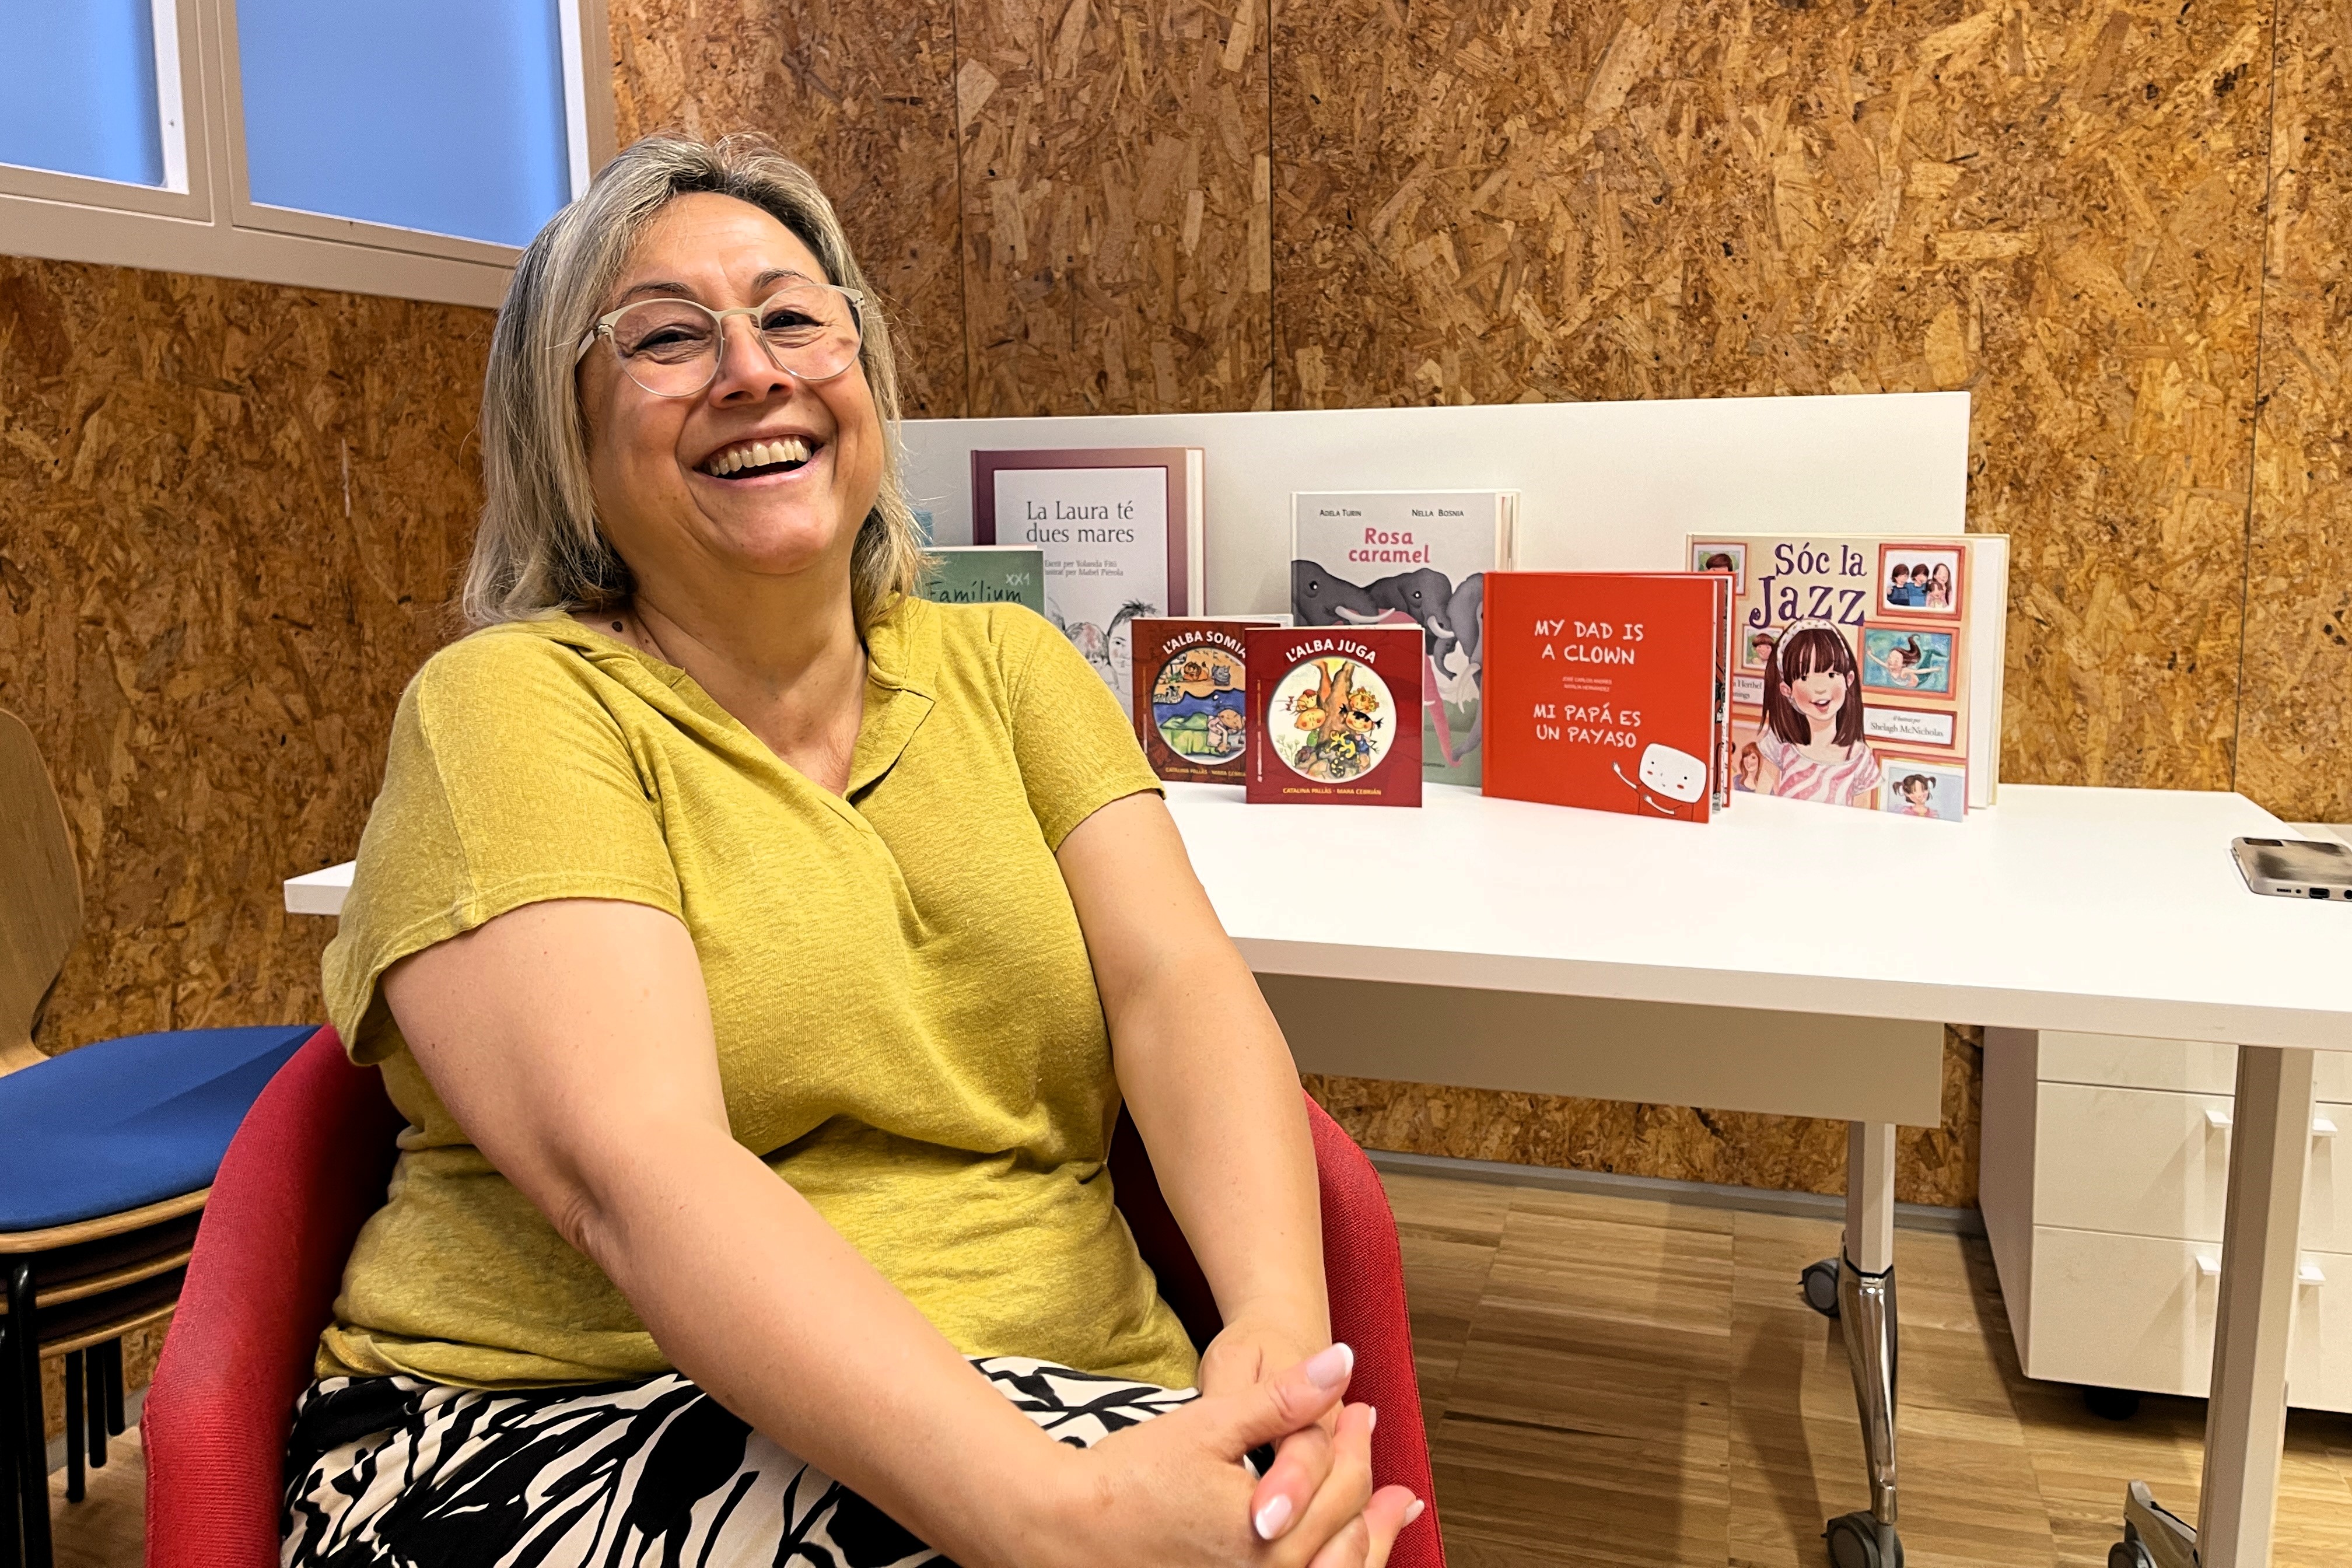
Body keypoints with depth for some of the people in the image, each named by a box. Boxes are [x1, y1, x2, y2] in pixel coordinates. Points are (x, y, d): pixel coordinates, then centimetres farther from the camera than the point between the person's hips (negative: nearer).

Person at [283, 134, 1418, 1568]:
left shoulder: (1006, 667, 9)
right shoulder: (514, 709, -7)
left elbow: (1177, 984, -5)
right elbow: (636, 1170, -21)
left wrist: (1284, 1325, -25)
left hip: (1063, 1401, 5)